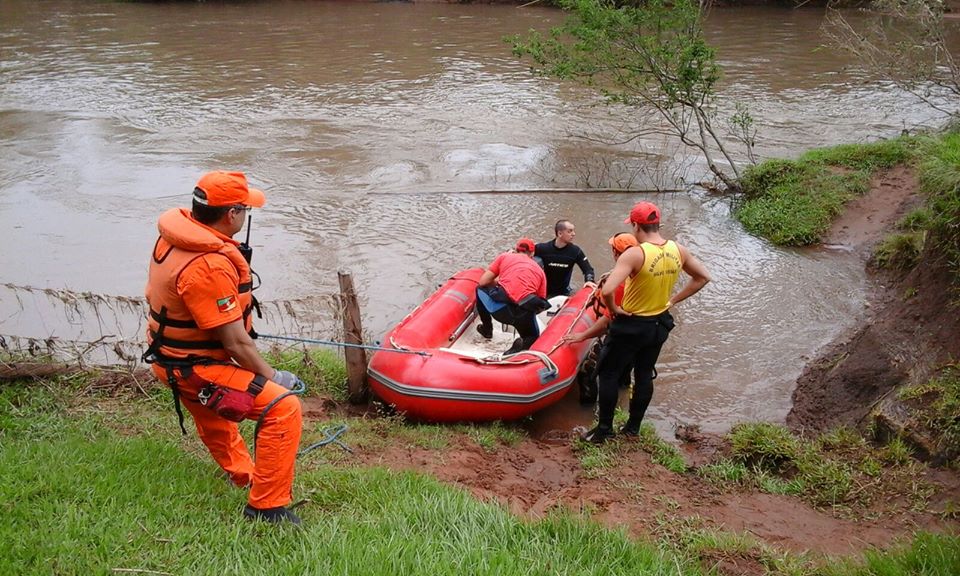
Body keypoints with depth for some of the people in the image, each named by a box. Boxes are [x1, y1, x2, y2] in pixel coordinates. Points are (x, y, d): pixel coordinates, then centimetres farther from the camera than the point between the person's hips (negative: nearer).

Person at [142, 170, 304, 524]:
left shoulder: (176, 232, -3)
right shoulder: (209, 266, -33)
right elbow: (235, 343, -28)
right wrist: (271, 377, -14)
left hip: (171, 357, 11)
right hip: (195, 369, -11)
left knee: (210, 411, 36)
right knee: (284, 407, -19)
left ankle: (241, 474, 61)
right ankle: (266, 506, -10)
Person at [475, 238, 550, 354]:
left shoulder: (505, 256, 19)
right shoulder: (540, 270, 23)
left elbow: (483, 282, 14)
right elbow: (541, 303, 19)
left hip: (500, 309, 0)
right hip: (525, 314, 1)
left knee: (480, 289, 31)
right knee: (533, 337, 31)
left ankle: (486, 329, 35)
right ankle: (523, 345, -3)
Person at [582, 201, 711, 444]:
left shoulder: (634, 254, -26)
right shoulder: (678, 250, -7)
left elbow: (607, 291, -35)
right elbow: (703, 277, 7)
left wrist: (614, 308, -14)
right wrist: (673, 300, 7)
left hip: (631, 325, -6)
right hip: (660, 325, 6)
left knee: (609, 374, 10)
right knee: (645, 374, 20)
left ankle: (604, 429, 16)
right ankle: (633, 427, 30)